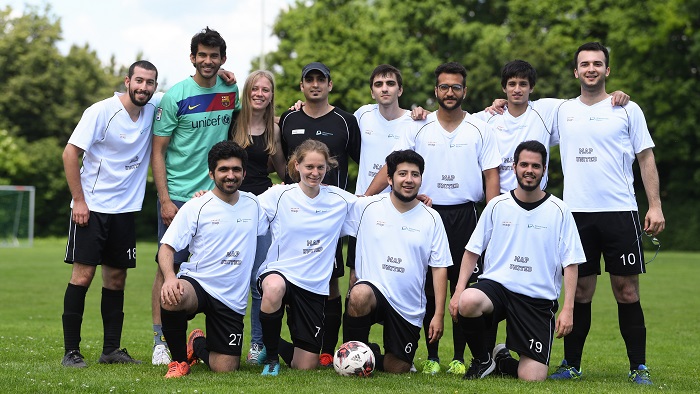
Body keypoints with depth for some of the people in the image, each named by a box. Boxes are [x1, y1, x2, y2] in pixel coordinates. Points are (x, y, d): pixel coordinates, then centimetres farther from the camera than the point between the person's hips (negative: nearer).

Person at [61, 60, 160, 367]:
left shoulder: (154, 109, 2)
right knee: (83, 274, -7)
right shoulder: (101, 112, -12)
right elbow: (70, 153, -10)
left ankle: (111, 349, 14)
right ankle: (71, 351, -3)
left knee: (117, 278, 7)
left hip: (125, 209, 5)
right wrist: (79, 200, -12)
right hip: (90, 207, -5)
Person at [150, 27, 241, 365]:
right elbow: (158, 151, -5)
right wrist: (164, 200, -11)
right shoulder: (175, 96, -6)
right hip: (178, 196, -3)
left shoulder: (231, 91, 6)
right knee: (169, 267, -3)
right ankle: (160, 340, 2)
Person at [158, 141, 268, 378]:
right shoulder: (195, 207, -4)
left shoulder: (253, 204, 8)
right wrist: (170, 277, -28)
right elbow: (167, 248, -6)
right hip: (196, 284, -3)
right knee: (170, 299, -40)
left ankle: (198, 345, 36)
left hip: (232, 300, 3)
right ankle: (179, 359, -10)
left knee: (225, 369, -2)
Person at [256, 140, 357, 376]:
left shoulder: (340, 199, 3)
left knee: (305, 366, 1)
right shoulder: (279, 195, -3)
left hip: (315, 285, 3)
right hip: (279, 271, -3)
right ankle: (271, 357, -16)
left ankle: (277, 347, 39)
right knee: (274, 288, -43)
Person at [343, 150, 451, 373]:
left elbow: (439, 268, 2)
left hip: (409, 307, 2)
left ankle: (372, 358, 38)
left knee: (398, 369, 2)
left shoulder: (431, 218, 2)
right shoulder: (367, 207, -1)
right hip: (372, 290, -2)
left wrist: (439, 315, -3)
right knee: (360, 295, -38)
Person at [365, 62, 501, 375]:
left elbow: (491, 176, 5)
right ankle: (431, 357, 11)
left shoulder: (480, 130, 5)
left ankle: (459, 358, 10)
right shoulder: (419, 128, 4)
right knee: (429, 289, 3)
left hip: (464, 215, 0)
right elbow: (391, 167, 1)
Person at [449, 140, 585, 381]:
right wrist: (459, 291, -4)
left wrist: (567, 309, -9)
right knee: (468, 302, -37)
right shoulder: (497, 205, 6)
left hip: (538, 298, -1)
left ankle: (503, 361, 26)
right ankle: (482, 359, -5)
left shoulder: (558, 210, 2)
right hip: (495, 284, 1)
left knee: (532, 378, -13)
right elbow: (472, 251, 10)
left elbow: (571, 263, 2)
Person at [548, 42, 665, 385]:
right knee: (580, 292, 5)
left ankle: (638, 367, 4)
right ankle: (572, 365, 13)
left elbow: (646, 159, 5)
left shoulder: (627, 110, 5)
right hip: (577, 213, 2)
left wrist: (655, 206, -3)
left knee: (627, 292, -2)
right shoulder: (562, 112, 11)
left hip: (620, 212, -2)